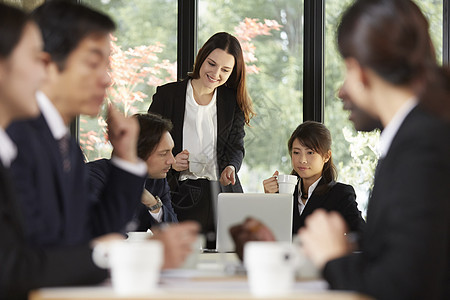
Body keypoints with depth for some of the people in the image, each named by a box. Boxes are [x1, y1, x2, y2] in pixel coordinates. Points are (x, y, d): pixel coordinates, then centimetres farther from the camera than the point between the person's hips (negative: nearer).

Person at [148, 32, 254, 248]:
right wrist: (170, 162, -14)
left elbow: (236, 146, 5)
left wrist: (231, 167, -19)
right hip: (179, 196, -2)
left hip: (223, 193, 2)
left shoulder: (233, 102, 13)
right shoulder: (167, 95, 5)